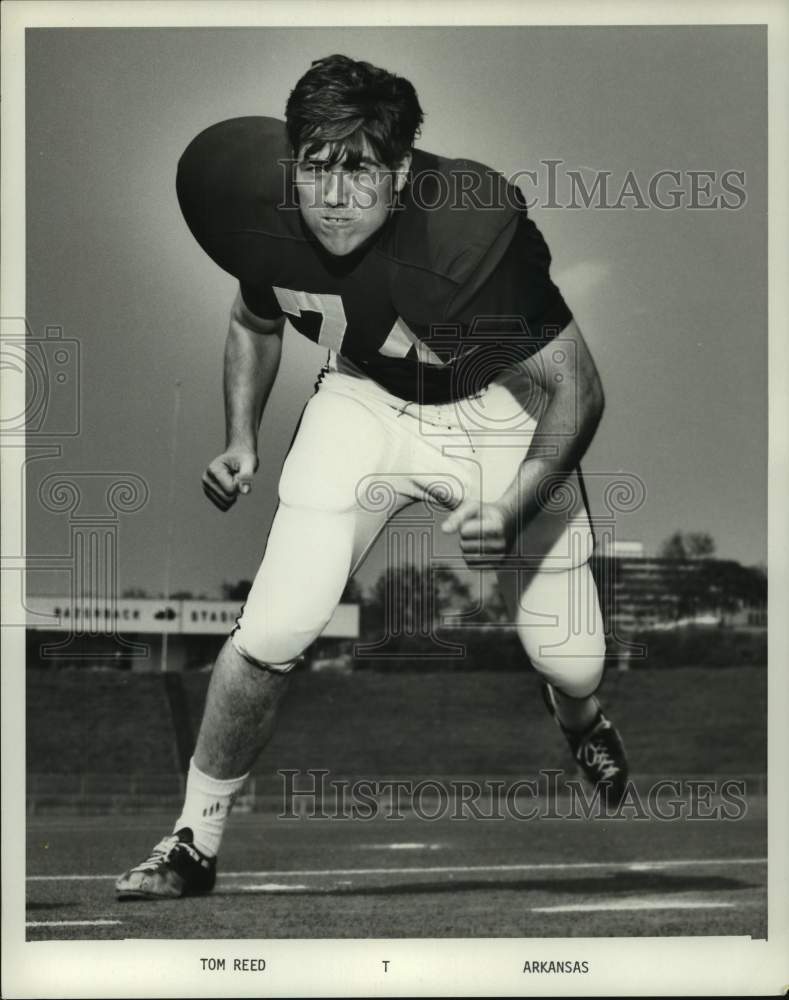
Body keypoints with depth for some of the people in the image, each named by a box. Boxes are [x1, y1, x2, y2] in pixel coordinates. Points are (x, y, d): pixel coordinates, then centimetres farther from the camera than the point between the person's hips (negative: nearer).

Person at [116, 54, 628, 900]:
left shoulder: (472, 232, -35)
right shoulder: (263, 216, -20)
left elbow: (577, 387, -26)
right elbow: (254, 321, 6)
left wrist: (512, 512, -37)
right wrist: (241, 440, -5)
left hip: (500, 411, -2)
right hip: (364, 401, 2)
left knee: (569, 662, -1)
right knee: (271, 633, -14)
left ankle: (579, 721, 40)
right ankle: (195, 841, 6)